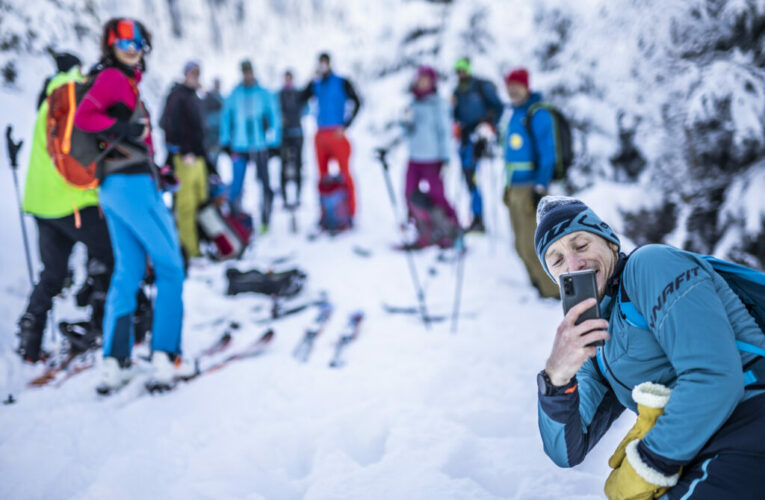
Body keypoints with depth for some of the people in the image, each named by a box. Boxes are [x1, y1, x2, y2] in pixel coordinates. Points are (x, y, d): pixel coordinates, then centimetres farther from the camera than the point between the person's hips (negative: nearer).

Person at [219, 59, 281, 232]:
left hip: (259, 146, 0)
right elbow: (226, 117, 10)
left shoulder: (264, 94, 2)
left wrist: (273, 139, -3)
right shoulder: (233, 95, 5)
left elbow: (274, 117, 5)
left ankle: (265, 220, 15)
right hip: (238, 147, 0)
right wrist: (225, 142, 4)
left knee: (265, 183, 3)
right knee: (236, 184, -4)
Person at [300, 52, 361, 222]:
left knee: (344, 172, -7)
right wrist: (313, 80, -9)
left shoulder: (342, 83, -1)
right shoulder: (316, 84, 12)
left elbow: (356, 103, -5)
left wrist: (345, 126, -11)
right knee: (323, 174, 8)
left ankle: (350, 212, -3)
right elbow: (301, 99, -1)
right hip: (320, 135, 5)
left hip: (337, 134, -5)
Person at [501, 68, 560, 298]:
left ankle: (553, 290, 3)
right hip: (514, 188, 9)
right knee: (522, 246, 13)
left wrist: (540, 188, -20)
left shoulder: (538, 115, -11)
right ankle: (539, 285, 25)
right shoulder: (515, 114, 15)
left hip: (530, 188, -9)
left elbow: (547, 155, -15)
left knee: (532, 245, -8)